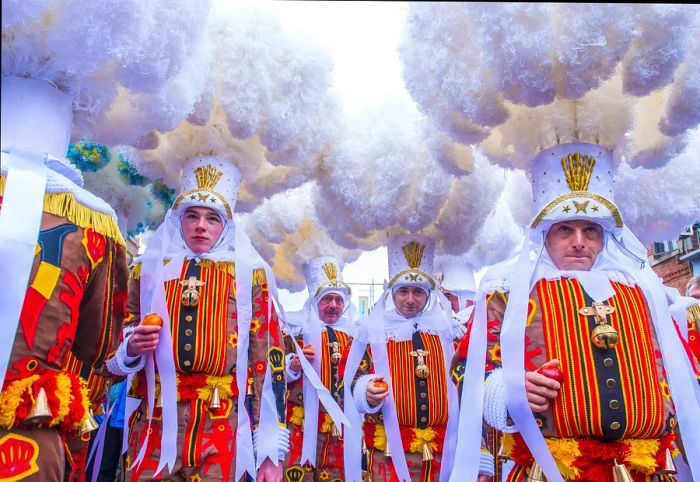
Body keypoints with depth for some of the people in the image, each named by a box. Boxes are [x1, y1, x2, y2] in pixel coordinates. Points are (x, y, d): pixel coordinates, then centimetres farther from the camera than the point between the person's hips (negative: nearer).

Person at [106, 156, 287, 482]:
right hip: (155, 428, 2)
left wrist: (271, 449, -6)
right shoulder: (149, 270, 9)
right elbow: (119, 352, 17)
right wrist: (131, 348, -8)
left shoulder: (250, 274, 3)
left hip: (222, 433, -1)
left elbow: (268, 358, -2)